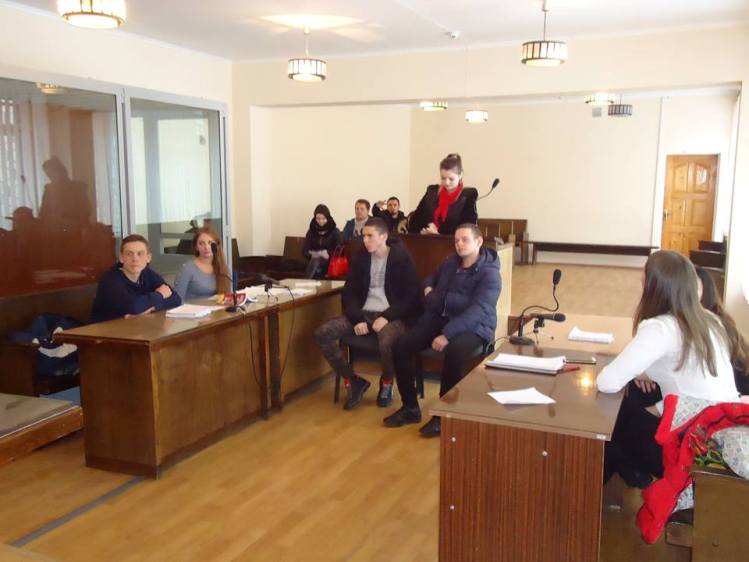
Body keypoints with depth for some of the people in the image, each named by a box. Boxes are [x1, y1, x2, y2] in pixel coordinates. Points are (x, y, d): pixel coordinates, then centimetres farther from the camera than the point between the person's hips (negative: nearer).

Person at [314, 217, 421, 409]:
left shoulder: (402, 258, -5)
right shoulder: (360, 258, 9)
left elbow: (411, 297, -7)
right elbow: (349, 292, 9)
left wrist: (386, 317, -19)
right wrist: (357, 319, -9)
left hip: (392, 316, -5)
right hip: (364, 313, 5)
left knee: (387, 342, -39)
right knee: (322, 334, -17)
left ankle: (387, 383, -4)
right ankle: (353, 381, -1)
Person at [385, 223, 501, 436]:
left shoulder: (489, 274, -12)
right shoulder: (450, 262, 8)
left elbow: (477, 311, -25)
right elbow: (432, 277, 31)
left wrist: (447, 334, -35)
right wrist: (428, 288, 5)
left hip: (473, 327, -6)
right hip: (439, 318, 7)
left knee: (453, 353, -39)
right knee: (400, 346, -13)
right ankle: (410, 408, -1)